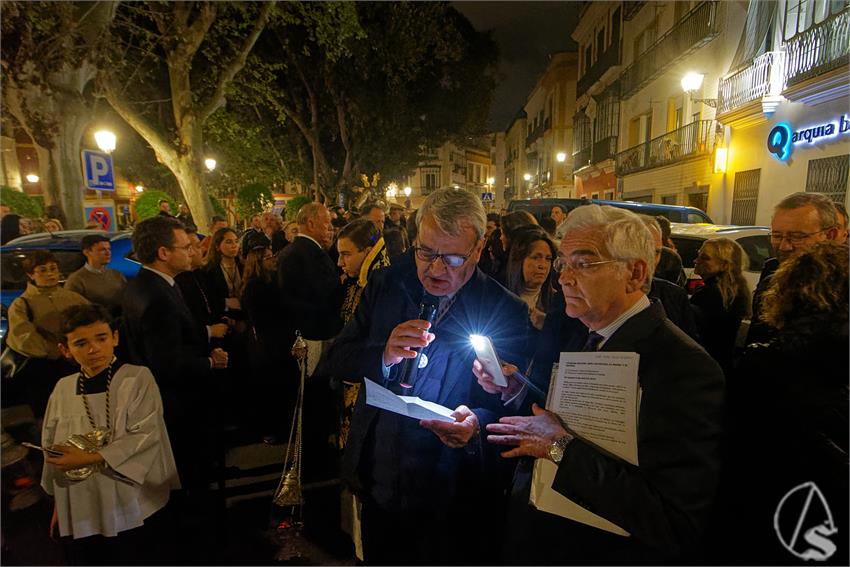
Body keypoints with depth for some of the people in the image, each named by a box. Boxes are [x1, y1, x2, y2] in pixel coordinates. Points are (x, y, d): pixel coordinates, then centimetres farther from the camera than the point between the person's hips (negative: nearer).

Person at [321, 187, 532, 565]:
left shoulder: (506, 311, -14)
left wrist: (477, 424, -32)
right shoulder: (384, 286, -4)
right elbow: (333, 360, -4)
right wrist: (384, 355, -24)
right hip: (378, 487, 4)